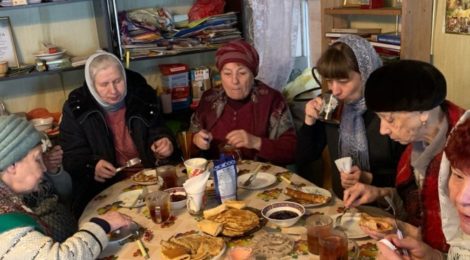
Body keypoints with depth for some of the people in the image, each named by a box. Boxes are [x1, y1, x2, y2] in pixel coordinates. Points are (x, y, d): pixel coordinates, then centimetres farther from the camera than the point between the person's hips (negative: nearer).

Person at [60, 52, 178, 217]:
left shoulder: (141, 95, 0)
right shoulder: (76, 109, -6)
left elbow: (158, 132, 11)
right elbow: (71, 157, -4)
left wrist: (165, 143, -12)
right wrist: (92, 167, -25)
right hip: (103, 189, -2)